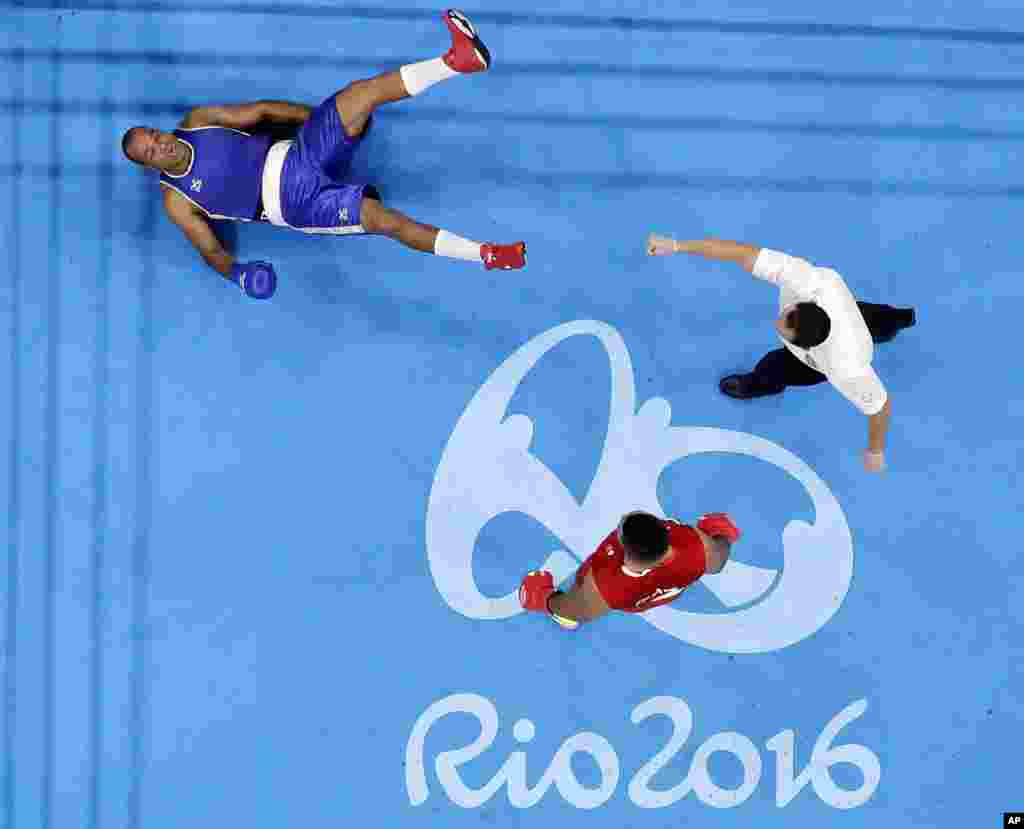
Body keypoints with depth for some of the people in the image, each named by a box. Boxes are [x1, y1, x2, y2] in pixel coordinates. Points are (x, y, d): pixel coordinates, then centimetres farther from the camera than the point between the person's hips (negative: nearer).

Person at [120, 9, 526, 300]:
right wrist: (236, 273, -20)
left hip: (298, 154, 5)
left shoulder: (195, 122, 6)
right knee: (381, 218, -28)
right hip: (297, 203, -5)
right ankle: (486, 254, -26)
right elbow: (210, 250, 1)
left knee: (363, 91, -21)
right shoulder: (177, 202, -3)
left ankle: (457, 60, -32)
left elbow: (259, 112, 11)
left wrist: (327, 116, 12)